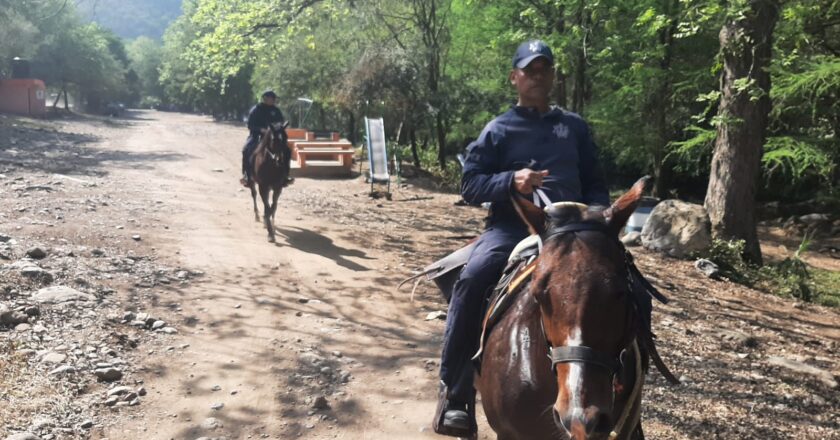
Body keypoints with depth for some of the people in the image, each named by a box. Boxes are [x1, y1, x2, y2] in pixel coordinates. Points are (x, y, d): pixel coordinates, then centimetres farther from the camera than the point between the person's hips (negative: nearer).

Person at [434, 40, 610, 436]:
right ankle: (455, 395, -20)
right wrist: (511, 181, -15)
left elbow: (595, 184, 20)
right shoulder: (499, 129, 9)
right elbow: (470, 185, 4)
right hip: (511, 227, -3)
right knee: (472, 279, -31)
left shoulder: (574, 127, 19)